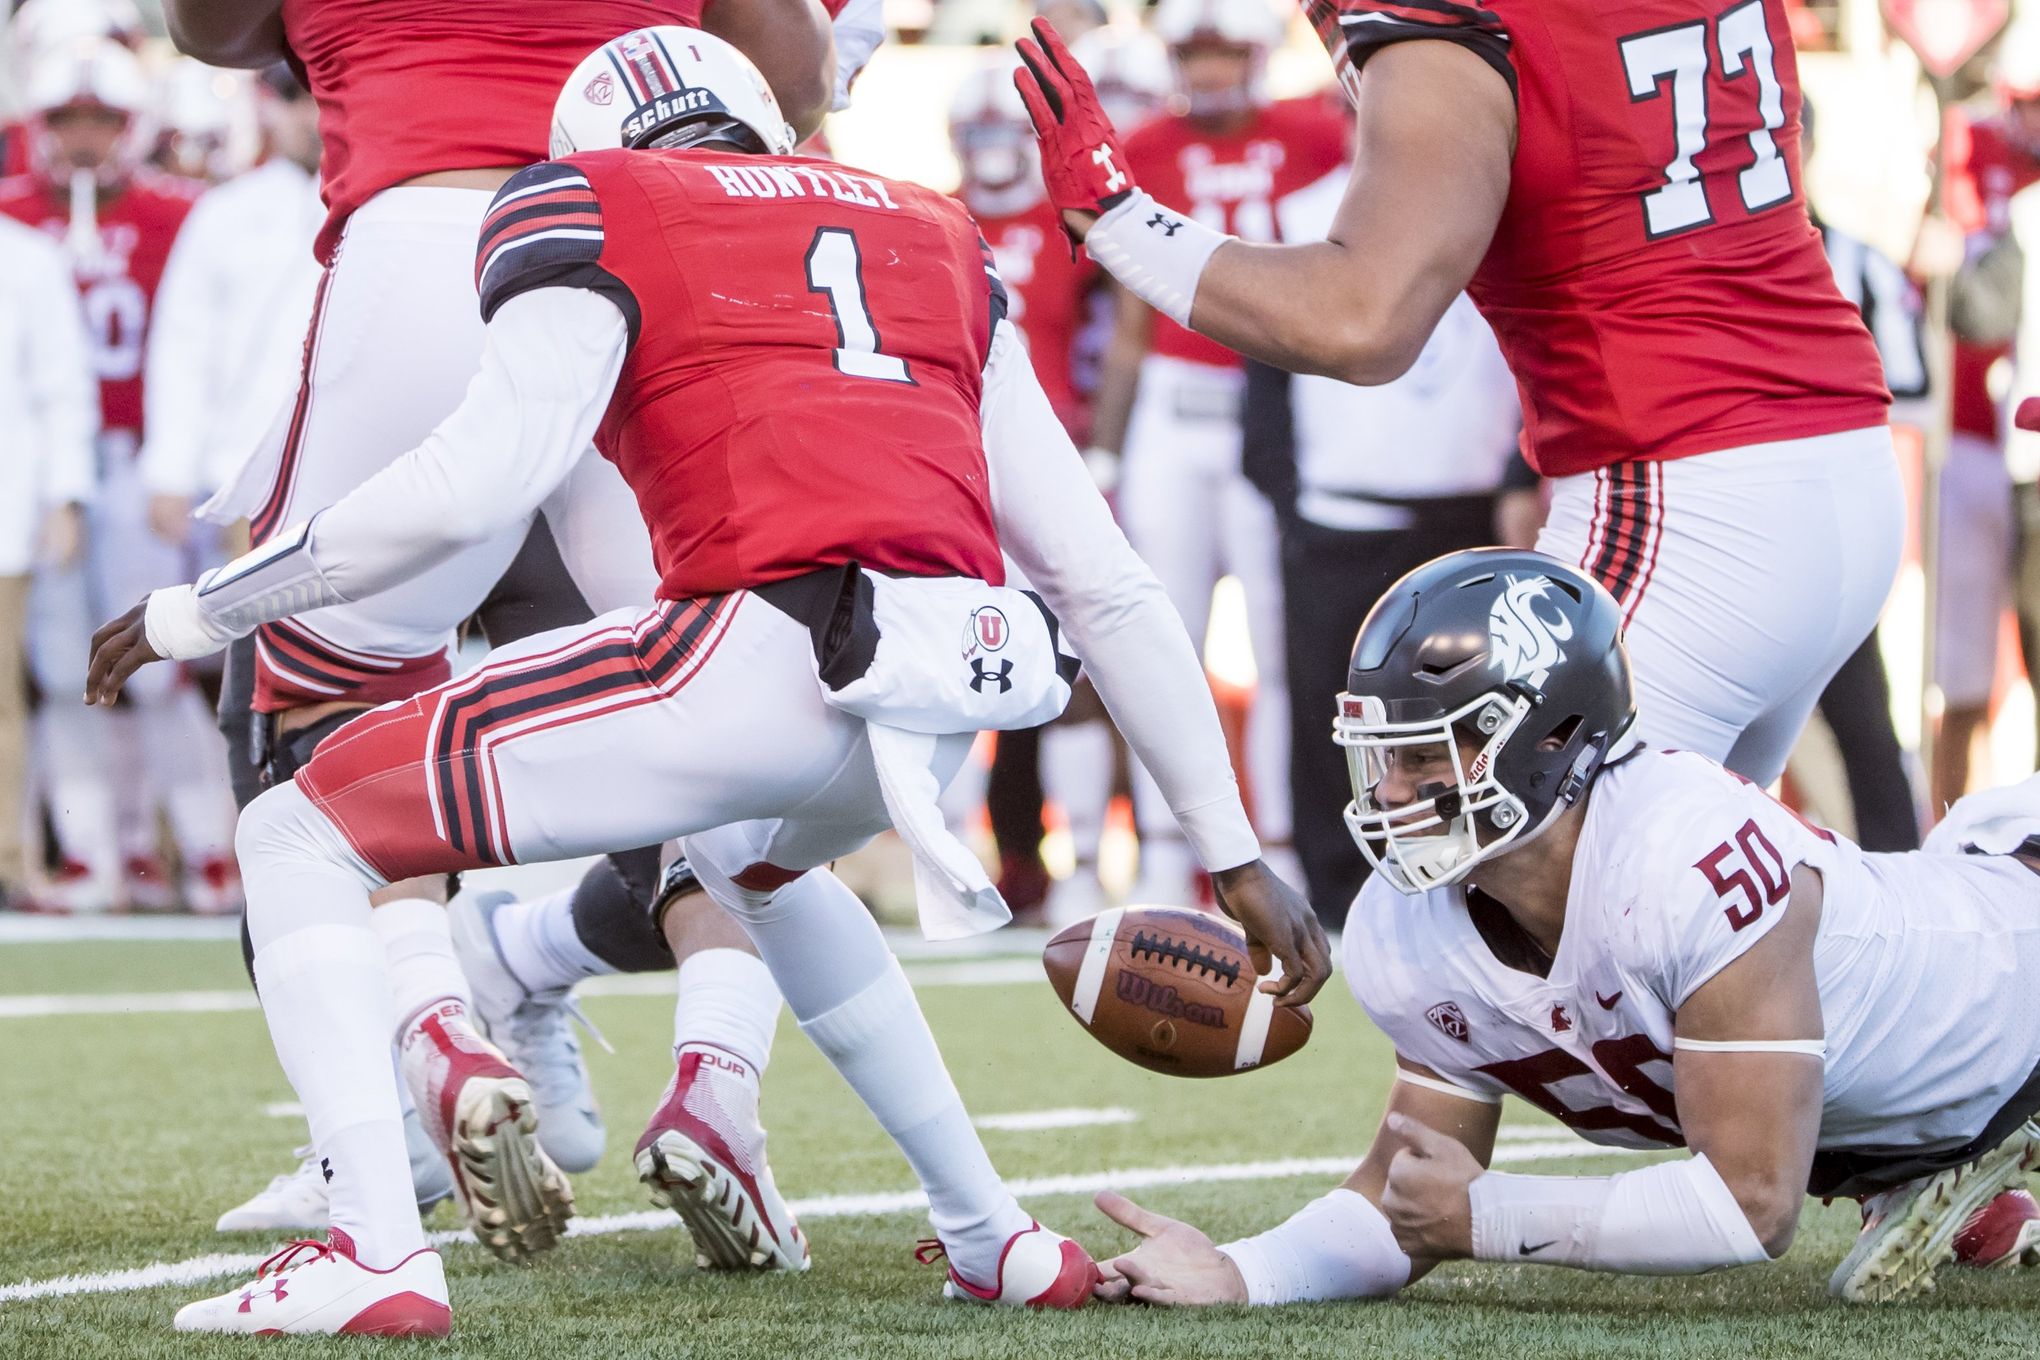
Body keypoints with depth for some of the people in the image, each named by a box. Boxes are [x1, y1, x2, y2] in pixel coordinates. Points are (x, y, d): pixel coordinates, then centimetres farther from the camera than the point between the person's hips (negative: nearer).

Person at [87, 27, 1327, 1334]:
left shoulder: (588, 209, 12)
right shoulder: (938, 243, 28)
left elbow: (484, 479, -4)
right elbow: (1107, 580, 25)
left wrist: (202, 611, 9)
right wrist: (1234, 852, 28)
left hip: (763, 662, -6)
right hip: (945, 707, 6)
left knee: (304, 835, 9)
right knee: (754, 860, 40)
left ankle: (376, 1250, -10)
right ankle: (993, 1237, 36)